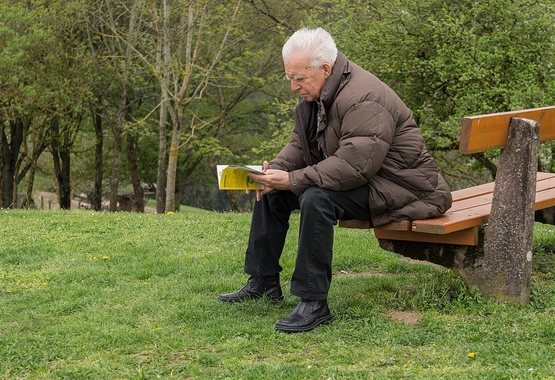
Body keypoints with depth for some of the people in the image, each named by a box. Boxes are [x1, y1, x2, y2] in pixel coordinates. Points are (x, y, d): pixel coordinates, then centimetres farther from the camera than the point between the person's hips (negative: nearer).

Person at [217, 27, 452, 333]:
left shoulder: (365, 99, -26)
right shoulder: (314, 95, 5)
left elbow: (354, 165, -35)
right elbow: (299, 144, 10)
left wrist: (292, 180, -34)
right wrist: (276, 169, -12)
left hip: (396, 185, -10)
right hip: (347, 178, 10)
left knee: (316, 198, -34)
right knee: (271, 190, 7)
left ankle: (314, 303, -27)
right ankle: (263, 282, 15)